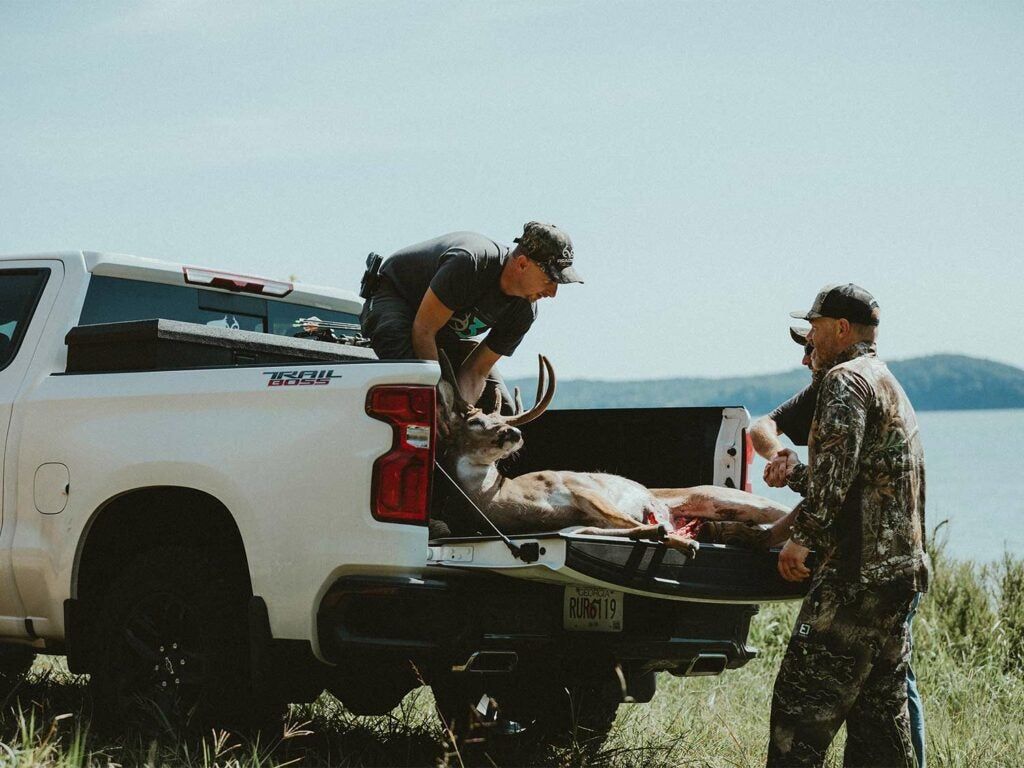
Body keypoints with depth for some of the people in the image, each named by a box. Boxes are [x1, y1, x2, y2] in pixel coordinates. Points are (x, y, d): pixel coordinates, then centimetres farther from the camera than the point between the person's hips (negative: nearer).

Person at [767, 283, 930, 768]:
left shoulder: (845, 380, -8)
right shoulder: (889, 385, 24)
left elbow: (836, 469, -22)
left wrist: (802, 536, -19)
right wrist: (795, 475, 38)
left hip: (858, 573, -10)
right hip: (902, 568, 10)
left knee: (802, 700, -9)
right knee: (881, 706, 12)